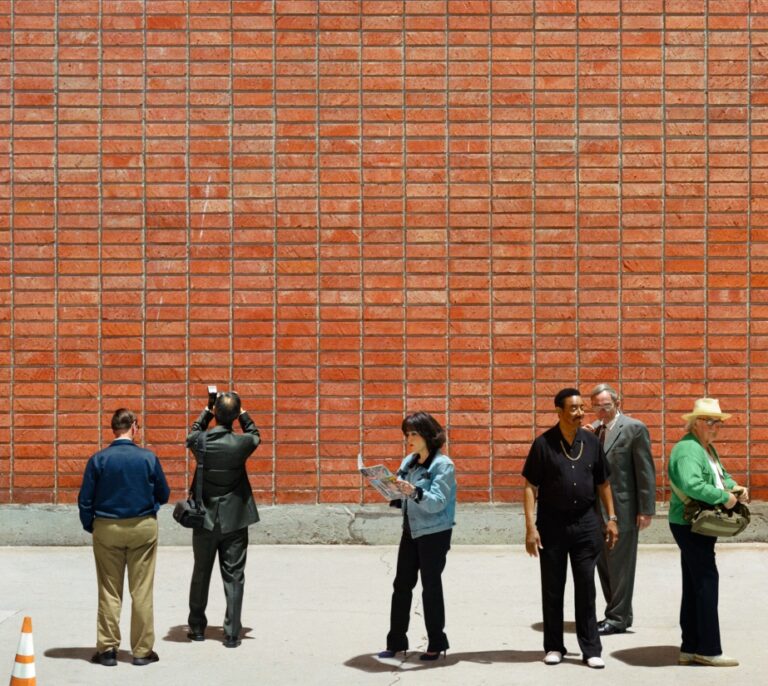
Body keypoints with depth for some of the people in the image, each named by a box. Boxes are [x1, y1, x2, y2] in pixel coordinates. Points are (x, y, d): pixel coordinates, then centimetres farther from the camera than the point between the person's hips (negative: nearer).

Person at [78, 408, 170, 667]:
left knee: (109, 592, 9)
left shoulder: (98, 459, -8)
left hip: (107, 529, 1)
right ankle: (142, 650, 10)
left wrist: (90, 526, 9)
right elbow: (163, 495, 2)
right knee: (142, 591, 6)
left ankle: (107, 649, 10)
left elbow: (85, 500, -5)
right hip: (143, 529, 0)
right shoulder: (148, 458, -8)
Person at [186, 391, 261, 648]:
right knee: (233, 577, 4)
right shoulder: (242, 443, -15)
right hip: (234, 520, -1)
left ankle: (197, 628, 24)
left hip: (204, 520, 2)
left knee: (201, 574, 15)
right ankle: (232, 633, 3)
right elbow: (255, 435, 10)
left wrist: (207, 411, 17)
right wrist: (242, 413, 11)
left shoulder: (199, 441, -11)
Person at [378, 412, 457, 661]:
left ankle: (436, 643, 12)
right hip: (410, 530, 7)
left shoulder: (443, 465, -11)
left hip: (434, 533, -7)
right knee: (401, 585, 5)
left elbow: (437, 502, -21)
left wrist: (414, 492, -35)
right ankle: (396, 641, 11)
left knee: (431, 587, 0)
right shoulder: (408, 462, 10)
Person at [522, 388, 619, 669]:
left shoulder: (591, 442, 4)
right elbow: (530, 487, -6)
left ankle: (591, 649, 9)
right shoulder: (544, 444, -6)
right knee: (552, 589, 7)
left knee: (586, 588, 4)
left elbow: (603, 483, 12)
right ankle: (554, 647, 18)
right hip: (552, 524, -2)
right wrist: (530, 527, -12)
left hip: (586, 523, 2)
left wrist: (611, 519, 6)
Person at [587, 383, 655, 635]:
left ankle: (618, 618, 8)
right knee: (603, 564, 12)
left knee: (620, 565, 0)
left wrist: (646, 510, -13)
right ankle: (617, 614, 23)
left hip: (622, 509, -7)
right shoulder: (593, 429, 13)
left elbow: (646, 471, -10)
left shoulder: (634, 428, -8)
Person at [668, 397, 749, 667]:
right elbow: (691, 484, -32)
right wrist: (724, 497, -24)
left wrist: (735, 487, 5)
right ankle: (708, 650, -4)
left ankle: (690, 649, 16)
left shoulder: (707, 448, 17)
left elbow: (720, 475, 25)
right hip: (689, 523, -11)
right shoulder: (688, 449, -18)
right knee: (706, 582, -9)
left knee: (694, 586, 11)